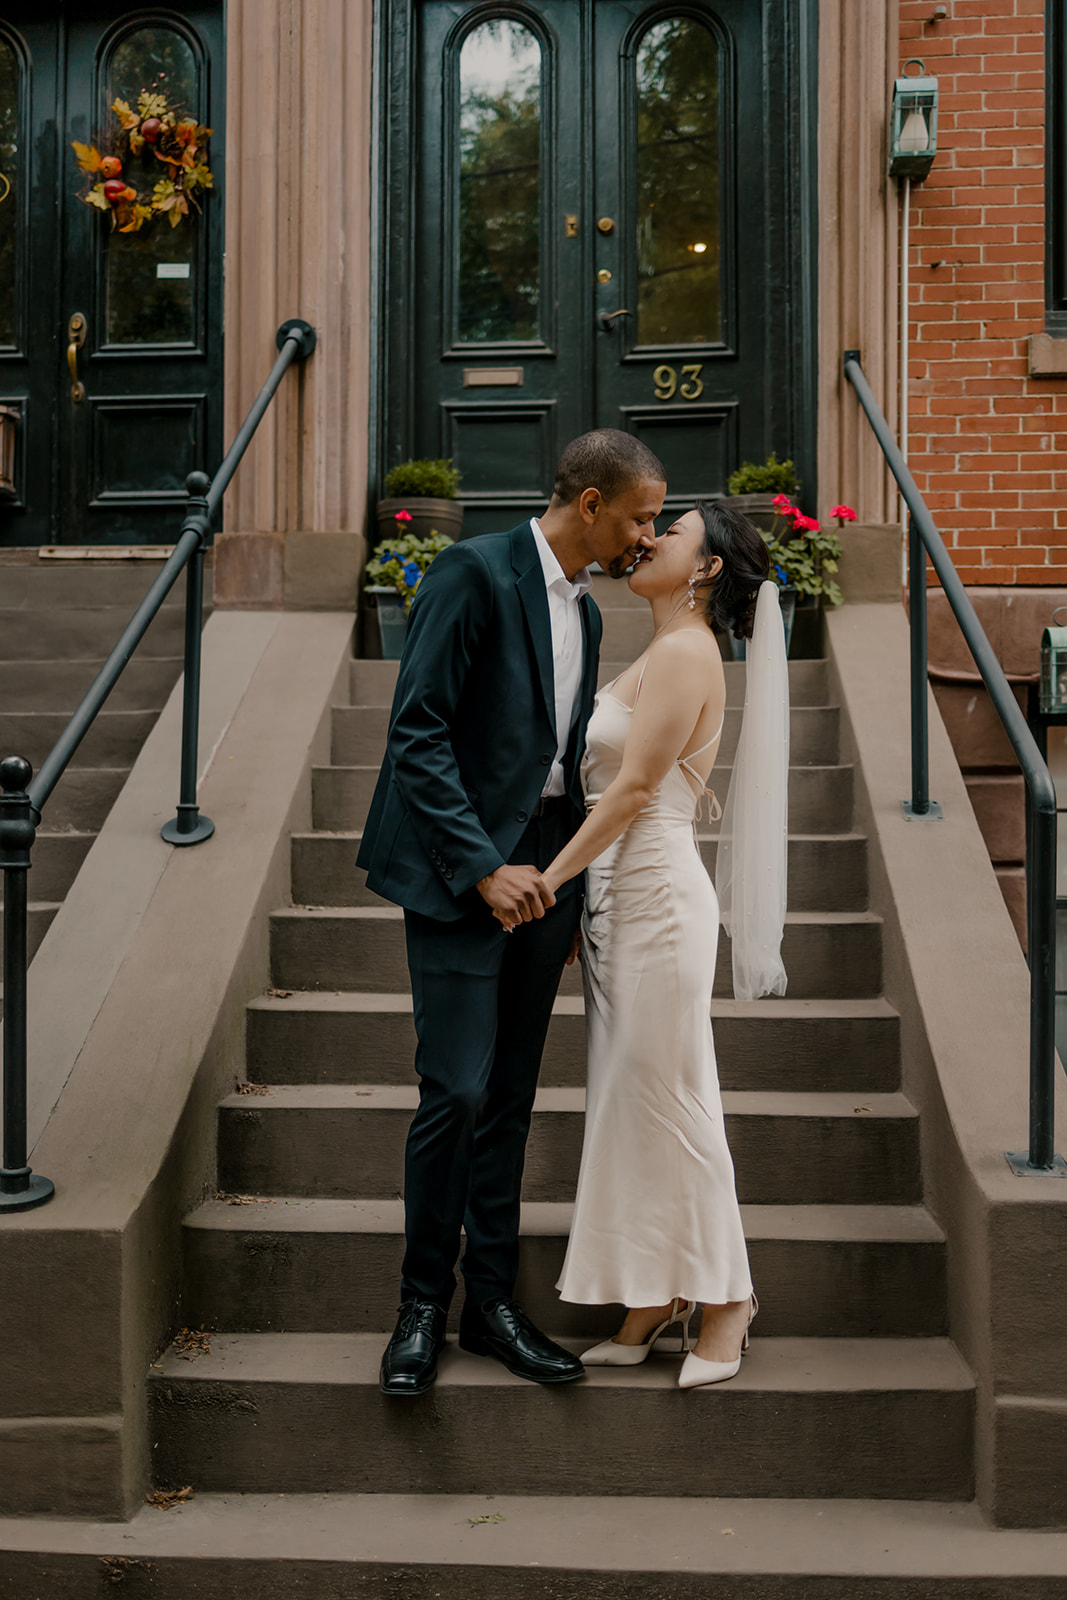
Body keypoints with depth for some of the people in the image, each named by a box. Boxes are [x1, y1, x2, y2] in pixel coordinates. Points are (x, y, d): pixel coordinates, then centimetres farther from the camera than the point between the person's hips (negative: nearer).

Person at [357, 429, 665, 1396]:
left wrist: (574, 888, 16)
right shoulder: (476, 574, -9)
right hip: (460, 866, -7)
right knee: (458, 1090, -8)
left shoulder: (585, 610, 15)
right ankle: (423, 1304, 10)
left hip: (544, 868, 7)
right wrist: (485, 866, -20)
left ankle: (492, 1303, 19)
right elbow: (417, 734, -16)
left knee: (510, 1095, 10)